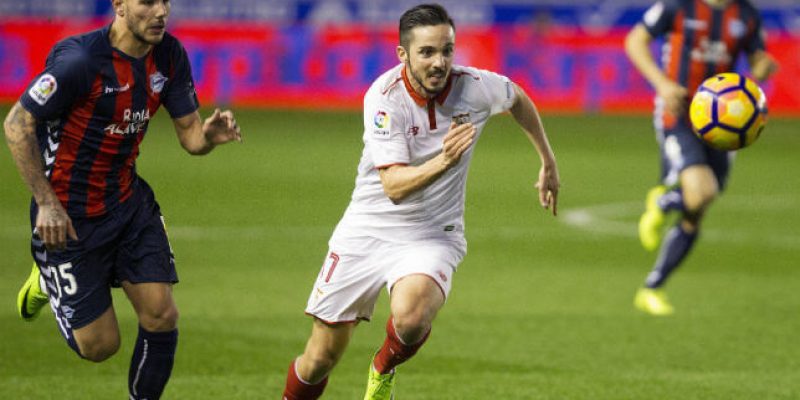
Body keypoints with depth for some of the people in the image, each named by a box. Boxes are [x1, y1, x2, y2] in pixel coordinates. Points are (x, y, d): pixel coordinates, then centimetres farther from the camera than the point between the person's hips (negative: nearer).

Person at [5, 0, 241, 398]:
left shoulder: (169, 55, -4)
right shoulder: (80, 60, -24)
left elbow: (189, 135, 1)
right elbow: (17, 123, -18)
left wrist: (210, 134, -24)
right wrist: (46, 202, -20)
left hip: (128, 201, 6)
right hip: (69, 215, -6)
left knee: (161, 316, -7)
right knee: (99, 345, 0)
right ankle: (48, 280, 31)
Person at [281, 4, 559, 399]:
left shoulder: (475, 87, -13)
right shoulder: (384, 97, -20)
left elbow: (518, 99, 13)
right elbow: (394, 186, -28)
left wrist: (548, 162, 23)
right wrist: (443, 161, -46)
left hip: (433, 235, 0)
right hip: (367, 230, 0)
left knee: (410, 318, -32)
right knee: (320, 359, 3)